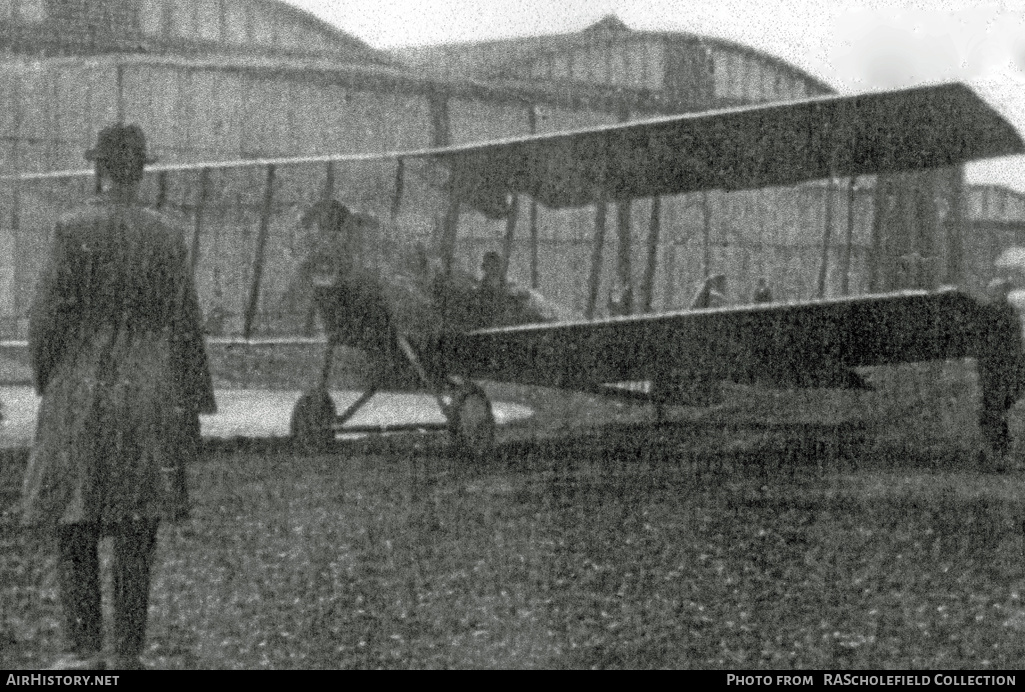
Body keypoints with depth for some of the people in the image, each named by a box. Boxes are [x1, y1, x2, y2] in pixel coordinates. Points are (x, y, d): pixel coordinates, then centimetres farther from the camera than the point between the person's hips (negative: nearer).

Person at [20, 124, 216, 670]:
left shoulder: (75, 229, -7)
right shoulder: (167, 237, 0)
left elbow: (48, 317, -6)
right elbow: (185, 327, 2)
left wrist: (46, 384, 9)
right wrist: (193, 408, 8)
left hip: (81, 394, -2)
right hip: (149, 397, 2)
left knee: (74, 524, 7)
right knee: (135, 532, 6)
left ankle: (85, 648, 4)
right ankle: (128, 653, 8)